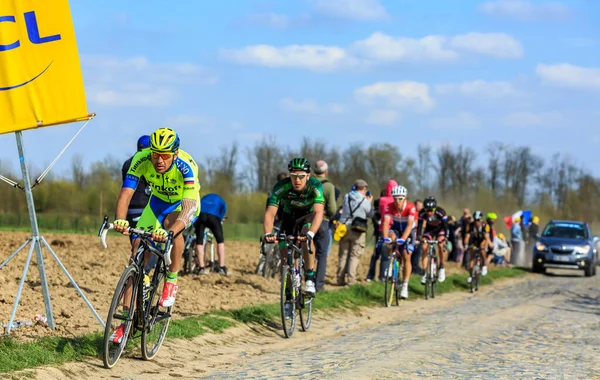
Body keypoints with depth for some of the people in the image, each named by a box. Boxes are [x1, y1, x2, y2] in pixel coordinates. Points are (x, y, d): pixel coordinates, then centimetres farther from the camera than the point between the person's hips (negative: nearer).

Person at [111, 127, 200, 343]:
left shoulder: (186, 167, -36)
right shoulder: (141, 160, -28)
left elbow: (188, 208, -46)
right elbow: (126, 194, -34)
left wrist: (169, 232, -64)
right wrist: (120, 220, -55)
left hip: (183, 205, -3)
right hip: (157, 202, 3)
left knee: (171, 223, -37)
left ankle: (172, 281, -16)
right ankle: (127, 319, -5)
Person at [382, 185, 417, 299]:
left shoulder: (411, 208, -30)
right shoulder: (390, 207, -24)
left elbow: (410, 225, -40)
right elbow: (386, 222, -34)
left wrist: (403, 239, -54)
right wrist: (385, 237, -50)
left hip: (407, 232, -1)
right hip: (396, 229, 1)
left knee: (406, 257, -12)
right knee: (391, 237, -34)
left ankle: (405, 286, -7)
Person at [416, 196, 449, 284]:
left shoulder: (441, 212, -34)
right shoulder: (422, 213, -28)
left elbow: (445, 226, -36)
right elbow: (420, 226, -30)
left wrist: (444, 238, -50)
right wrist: (418, 238, -45)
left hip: (440, 229, -2)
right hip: (429, 230, 2)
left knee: (441, 245, -28)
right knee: (424, 248, -15)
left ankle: (442, 268, -10)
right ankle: (425, 274, -10)